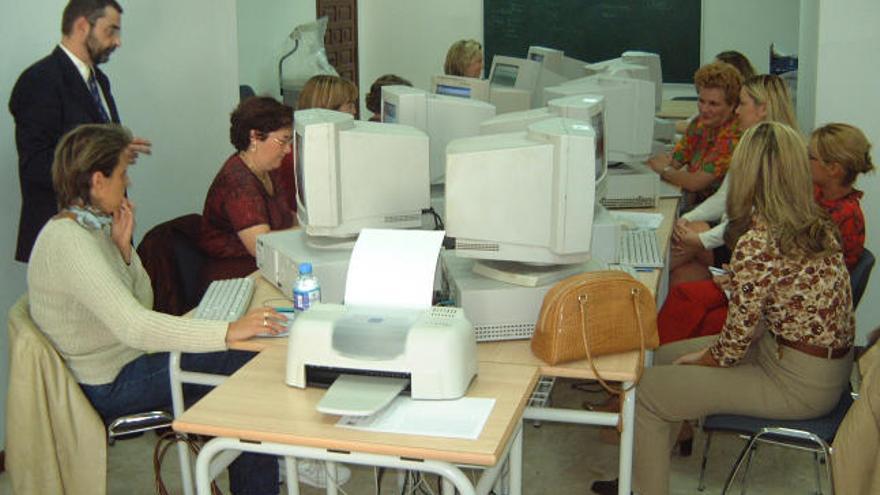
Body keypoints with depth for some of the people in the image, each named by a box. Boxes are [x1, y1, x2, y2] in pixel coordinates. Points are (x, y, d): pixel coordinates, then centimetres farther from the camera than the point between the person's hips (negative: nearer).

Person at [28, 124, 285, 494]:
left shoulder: (91, 227, 6)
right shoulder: (69, 242, -25)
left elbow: (140, 303, 10)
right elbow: (133, 326, -35)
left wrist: (123, 247, -5)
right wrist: (228, 332, -40)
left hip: (123, 358, 9)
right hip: (110, 386, -9)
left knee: (250, 359, -1)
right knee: (249, 366, -11)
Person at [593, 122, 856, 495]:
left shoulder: (755, 245, -26)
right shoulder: (818, 224, 0)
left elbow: (735, 345, -18)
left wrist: (698, 360, 2)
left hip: (799, 384, -9)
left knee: (648, 390, -3)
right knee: (664, 356, 15)